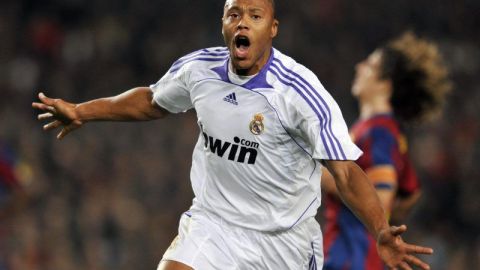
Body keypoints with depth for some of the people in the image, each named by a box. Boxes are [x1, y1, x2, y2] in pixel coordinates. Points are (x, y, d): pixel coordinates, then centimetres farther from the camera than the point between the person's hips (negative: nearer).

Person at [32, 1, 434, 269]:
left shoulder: (299, 90, -22)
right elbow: (151, 102, 16)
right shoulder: (198, 69, -8)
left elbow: (346, 171, -25)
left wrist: (382, 234, -38)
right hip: (214, 223, 2)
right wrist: (83, 112, 15)